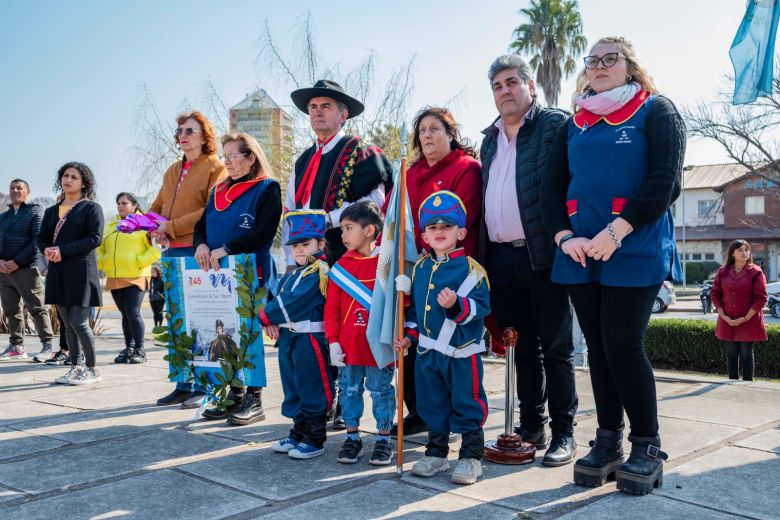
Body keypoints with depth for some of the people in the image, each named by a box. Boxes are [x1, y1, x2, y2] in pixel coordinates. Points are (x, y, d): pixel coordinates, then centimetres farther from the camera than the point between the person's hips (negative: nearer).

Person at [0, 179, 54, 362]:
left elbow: (37, 241, -10)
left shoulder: (36, 211, 2)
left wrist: (17, 261, -16)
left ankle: (47, 346, -6)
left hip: (26, 268, -6)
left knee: (36, 308, -7)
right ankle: (16, 347, 14)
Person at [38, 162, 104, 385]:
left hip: (81, 272, -6)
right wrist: (47, 250, -7)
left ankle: (92, 369, 5)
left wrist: (62, 250, -15)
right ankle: (76, 367, 18)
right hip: (58, 273, 6)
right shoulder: (52, 211, 18)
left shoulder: (91, 207, 0)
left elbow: (95, 238, -11)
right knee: (67, 324, 8)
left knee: (79, 322, -8)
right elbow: (41, 238, 17)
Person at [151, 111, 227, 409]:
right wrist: (154, 227, -1)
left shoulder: (216, 168, -2)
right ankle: (183, 385, 18)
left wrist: (172, 226, -15)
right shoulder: (173, 171, 22)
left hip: (197, 252, -8)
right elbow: (157, 206, 22)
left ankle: (204, 387, 4)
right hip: (171, 252, 8)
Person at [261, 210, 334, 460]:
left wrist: (267, 316, -10)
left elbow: (294, 303, -19)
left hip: (310, 339, -9)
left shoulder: (319, 273, -13)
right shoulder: (292, 275, 16)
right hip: (288, 337, 9)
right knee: (293, 388, 16)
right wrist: (271, 321, -5)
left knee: (311, 389, -1)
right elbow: (278, 298, 14)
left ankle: (314, 440, 9)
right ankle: (298, 434, 28)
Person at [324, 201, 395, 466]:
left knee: (381, 390, 8)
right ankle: (352, 436, 27)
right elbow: (331, 306, 2)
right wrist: (333, 341, -3)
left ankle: (384, 439, 21)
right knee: (350, 390, 12)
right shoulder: (341, 265, 3)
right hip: (348, 344, 3)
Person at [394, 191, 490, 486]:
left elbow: (481, 306, -16)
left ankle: (471, 457, 18)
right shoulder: (420, 268, 8)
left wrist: (457, 305, -31)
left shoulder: (471, 269, -10)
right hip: (427, 351, 6)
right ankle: (436, 454, 29)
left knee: (467, 404, 4)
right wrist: (409, 335, 11)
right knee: (432, 405, 15)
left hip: (462, 351, -5)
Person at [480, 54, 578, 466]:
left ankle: (563, 434, 11)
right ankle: (531, 427, 23)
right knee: (522, 347, 13)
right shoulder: (490, 139, 20)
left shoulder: (555, 124, 0)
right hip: (501, 258, 6)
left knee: (555, 348, 1)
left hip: (543, 255, -6)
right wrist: (482, 253, 14)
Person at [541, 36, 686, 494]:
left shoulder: (656, 111, 3)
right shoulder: (574, 125, 17)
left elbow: (664, 182, -9)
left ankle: (647, 448, 9)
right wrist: (564, 237, -5)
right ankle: (608, 443, 16)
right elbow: (553, 187, 12)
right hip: (579, 253, 5)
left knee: (623, 346, -6)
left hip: (635, 251, -4)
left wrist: (616, 232, -18)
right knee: (598, 347, 7)